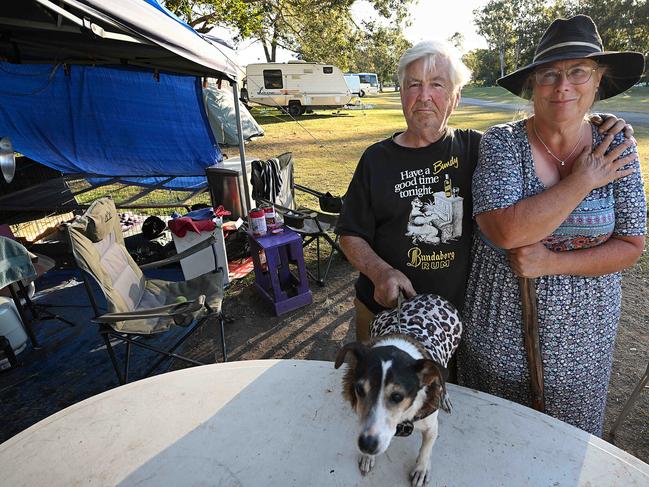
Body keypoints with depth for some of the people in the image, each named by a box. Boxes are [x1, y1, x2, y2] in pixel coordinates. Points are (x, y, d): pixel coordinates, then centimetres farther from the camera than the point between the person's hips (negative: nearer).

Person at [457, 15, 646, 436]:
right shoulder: (502, 142, -14)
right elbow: (507, 231, -28)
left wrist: (552, 263, -20)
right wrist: (581, 183, -20)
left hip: (583, 332, 2)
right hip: (502, 322, -2)